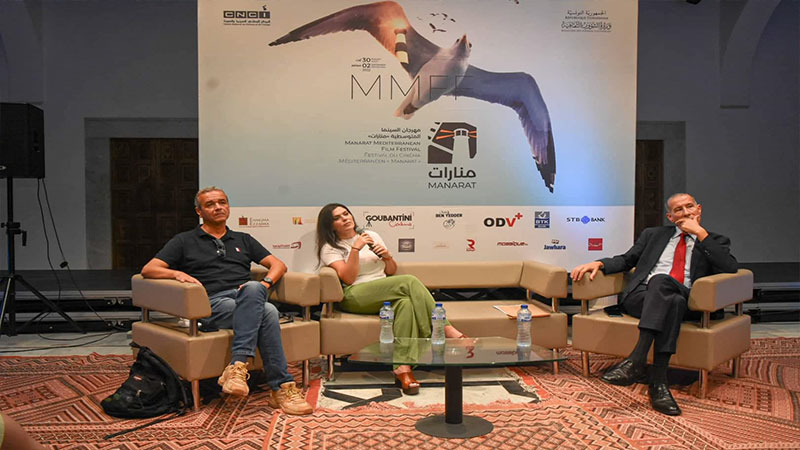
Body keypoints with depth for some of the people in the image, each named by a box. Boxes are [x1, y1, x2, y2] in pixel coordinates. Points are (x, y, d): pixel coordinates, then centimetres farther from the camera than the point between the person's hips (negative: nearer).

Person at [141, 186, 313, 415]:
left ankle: (238, 366, -40)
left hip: (248, 300, 3)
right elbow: (148, 270, 10)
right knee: (267, 313, -35)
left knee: (252, 289, -38)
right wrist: (177, 273, -12)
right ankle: (281, 388, -35)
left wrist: (265, 283, -3)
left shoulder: (243, 240, 29)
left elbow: (278, 264, 20)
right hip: (212, 304, -3)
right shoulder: (184, 241, 21)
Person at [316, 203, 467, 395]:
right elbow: (348, 278, -8)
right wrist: (355, 248, -15)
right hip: (355, 297, -5)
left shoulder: (371, 236, 22)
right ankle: (446, 330, -28)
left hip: (384, 294, 5)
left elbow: (391, 271, 22)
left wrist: (388, 257, 0)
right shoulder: (330, 248, 8)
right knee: (410, 281, -28)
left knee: (406, 302, -33)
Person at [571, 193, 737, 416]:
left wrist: (700, 233, -1)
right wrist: (599, 263, 2)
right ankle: (658, 380, -38)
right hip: (642, 295, 1)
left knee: (662, 280, -37)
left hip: (683, 301, -1)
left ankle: (637, 359, -43)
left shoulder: (714, 241, 21)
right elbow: (626, 260, 23)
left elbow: (730, 268, 1)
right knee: (672, 301, -35)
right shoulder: (653, 234, 27)